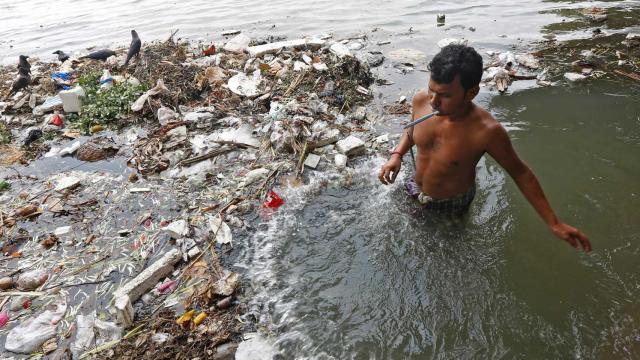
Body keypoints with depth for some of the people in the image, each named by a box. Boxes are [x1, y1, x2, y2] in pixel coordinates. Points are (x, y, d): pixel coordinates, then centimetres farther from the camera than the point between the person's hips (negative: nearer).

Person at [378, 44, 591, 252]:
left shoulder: (486, 132, -35)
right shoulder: (421, 100, -23)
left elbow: (520, 173, -19)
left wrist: (555, 224, -16)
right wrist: (397, 155, -16)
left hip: (451, 206, -3)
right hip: (415, 191, 4)